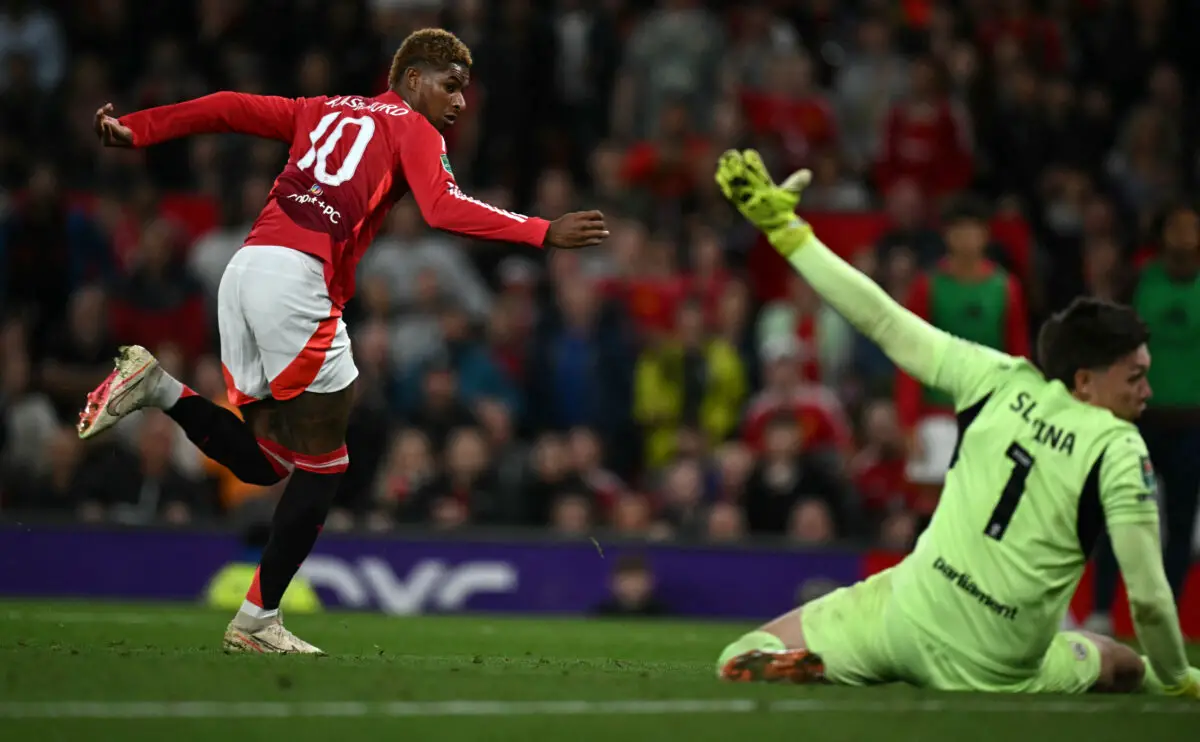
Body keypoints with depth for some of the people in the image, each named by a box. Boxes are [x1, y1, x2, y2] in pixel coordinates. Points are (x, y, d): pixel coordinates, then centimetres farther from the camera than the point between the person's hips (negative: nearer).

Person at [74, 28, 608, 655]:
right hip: (297, 279, -7)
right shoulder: (413, 129, 8)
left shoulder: (326, 111, 27)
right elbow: (443, 209, -9)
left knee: (262, 460, 14)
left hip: (244, 269, 7)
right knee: (322, 463, 2)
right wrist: (544, 233, -10)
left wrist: (138, 130, 17)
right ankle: (257, 622, 2)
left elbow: (230, 108, 18)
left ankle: (156, 387, -3)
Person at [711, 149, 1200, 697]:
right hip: (994, 668, -1)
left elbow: (886, 323, 6)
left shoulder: (1001, 381, 1)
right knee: (1126, 668, 29)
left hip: (906, 616, 1)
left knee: (740, 663, 13)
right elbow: (1148, 599, -12)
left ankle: (807, 669, -18)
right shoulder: (1120, 450, -10)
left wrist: (782, 226, 15)